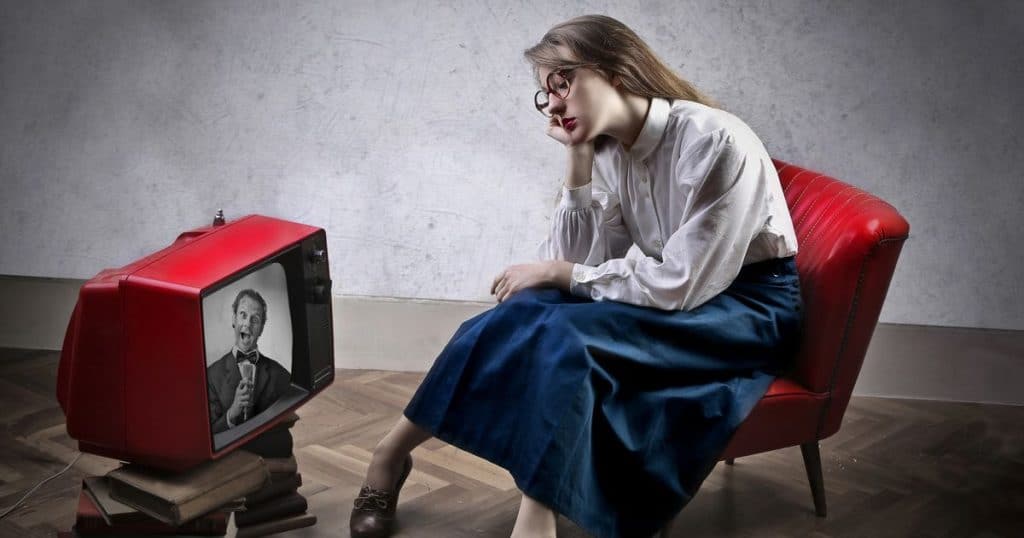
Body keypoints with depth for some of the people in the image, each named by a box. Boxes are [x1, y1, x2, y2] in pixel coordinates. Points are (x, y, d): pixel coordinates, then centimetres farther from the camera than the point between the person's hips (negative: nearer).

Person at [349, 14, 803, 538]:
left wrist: (558, 273, -18)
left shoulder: (715, 142, -23)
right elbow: (576, 266, -6)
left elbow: (677, 284, -25)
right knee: (530, 312, -19)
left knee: (564, 334, -28)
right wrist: (577, 162, -14)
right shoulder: (608, 152, -1)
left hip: (749, 308, -6)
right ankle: (394, 449, -8)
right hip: (672, 295, 6)